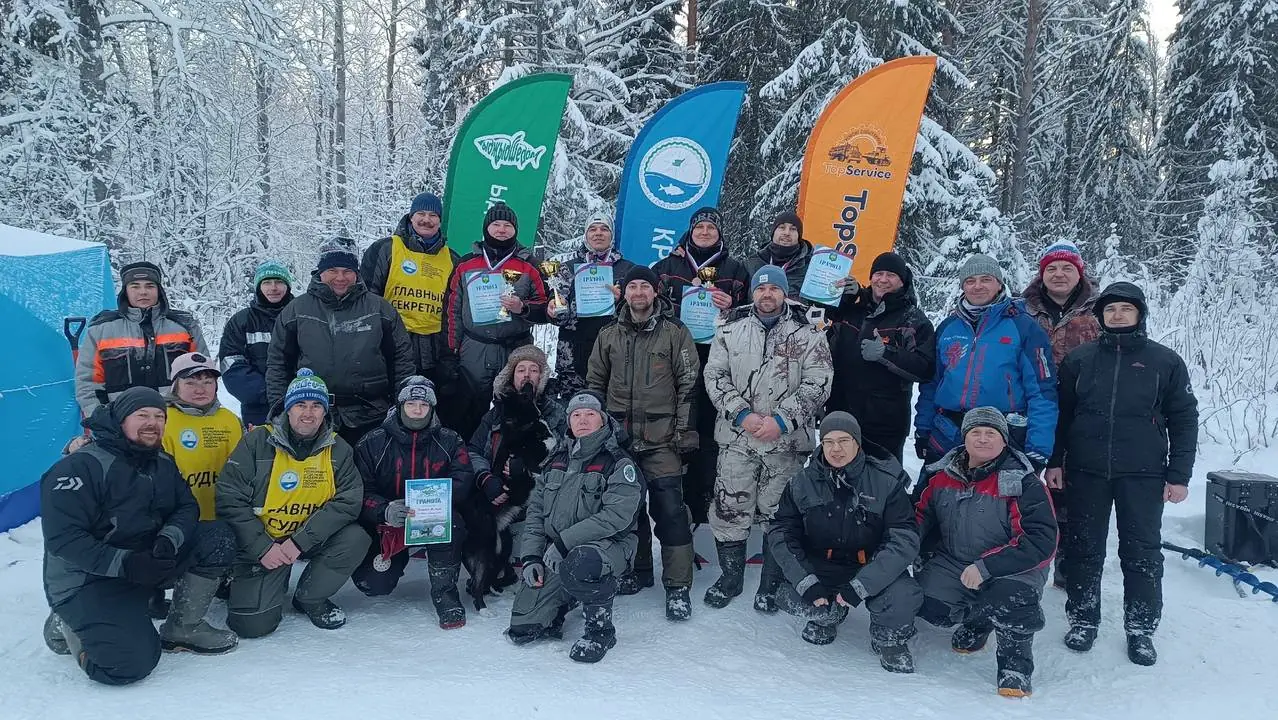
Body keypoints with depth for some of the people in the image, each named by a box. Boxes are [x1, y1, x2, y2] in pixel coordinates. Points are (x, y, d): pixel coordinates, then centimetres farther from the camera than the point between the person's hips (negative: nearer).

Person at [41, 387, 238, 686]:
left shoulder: (163, 464, 7)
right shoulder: (80, 466, -17)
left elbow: (187, 507, 2)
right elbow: (62, 537, -22)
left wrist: (168, 541, -21)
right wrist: (124, 564, -29)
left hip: (148, 561, 7)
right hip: (86, 580, -7)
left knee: (218, 537, -11)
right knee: (132, 662, -26)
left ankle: (183, 627, 1)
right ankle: (68, 627, 6)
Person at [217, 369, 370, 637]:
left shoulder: (337, 449, -5)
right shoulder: (257, 442, -11)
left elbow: (349, 500, -14)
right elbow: (229, 499, -12)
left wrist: (300, 541, -24)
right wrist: (262, 547, -20)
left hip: (311, 540, 3)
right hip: (260, 542, -2)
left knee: (355, 539, -25)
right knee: (253, 623, -15)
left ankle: (309, 598, 2)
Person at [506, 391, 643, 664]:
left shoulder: (619, 464, -8)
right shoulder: (557, 461, 11)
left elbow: (616, 516, -20)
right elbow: (536, 510, 12)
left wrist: (564, 541, -23)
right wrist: (531, 557, -1)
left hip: (607, 544, -5)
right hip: (555, 554, 5)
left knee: (579, 564, -41)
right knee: (522, 628, -4)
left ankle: (601, 629, -14)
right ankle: (564, 601, 28)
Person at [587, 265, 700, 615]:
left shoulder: (675, 333, 0)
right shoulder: (609, 336, 11)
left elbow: (688, 385, -2)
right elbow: (595, 384, 17)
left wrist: (683, 431, -7)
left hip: (662, 440, -4)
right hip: (618, 438, 4)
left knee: (669, 510, -8)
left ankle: (678, 586, -2)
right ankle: (637, 570, 27)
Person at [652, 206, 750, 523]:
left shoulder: (736, 270, 12)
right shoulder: (667, 266, 13)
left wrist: (731, 306, -8)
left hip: (716, 360, 0)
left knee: (709, 429, -2)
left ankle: (702, 498, 7)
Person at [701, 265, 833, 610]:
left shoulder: (807, 335, 0)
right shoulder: (730, 331, 6)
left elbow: (817, 384, -5)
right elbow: (715, 376, 2)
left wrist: (781, 420, -15)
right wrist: (742, 414, -11)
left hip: (786, 441, -1)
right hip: (737, 437, 2)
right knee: (729, 509, 5)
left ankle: (772, 584, 22)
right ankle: (730, 577, 23)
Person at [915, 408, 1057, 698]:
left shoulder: (1023, 482, -15)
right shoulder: (943, 475, 1)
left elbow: (1041, 540, -22)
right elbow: (922, 517, 16)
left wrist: (986, 567, -29)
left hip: (1012, 568, -5)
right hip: (953, 563, 5)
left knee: (1011, 602, -35)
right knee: (929, 605, -18)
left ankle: (1016, 666, -5)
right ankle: (978, 619, 17)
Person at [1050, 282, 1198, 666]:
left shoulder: (1165, 362, 3)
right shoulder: (1079, 359, 6)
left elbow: (1184, 421, 4)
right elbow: (1060, 413, 10)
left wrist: (1179, 475, -1)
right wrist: (1054, 461, 5)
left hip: (1143, 475, -1)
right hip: (1086, 472, 1)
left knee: (1142, 553, 5)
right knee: (1084, 548, 8)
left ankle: (1141, 628, 17)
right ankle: (1083, 619, 21)